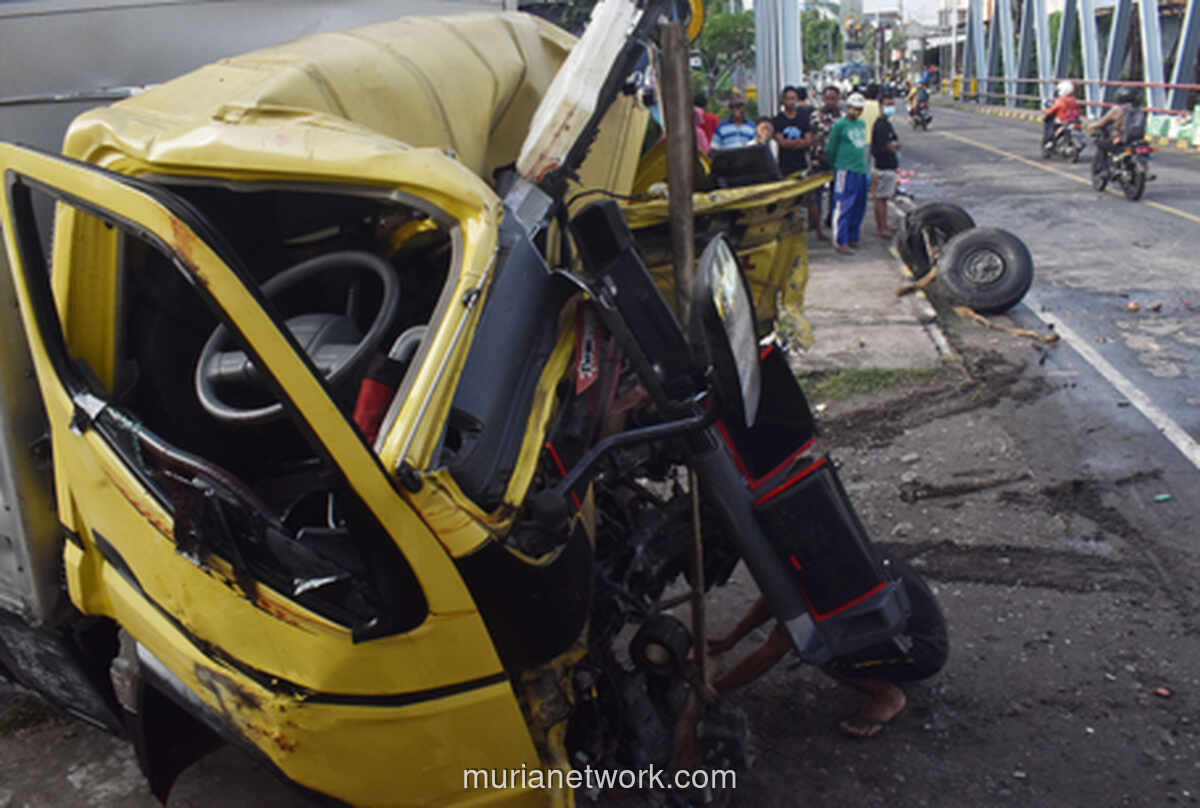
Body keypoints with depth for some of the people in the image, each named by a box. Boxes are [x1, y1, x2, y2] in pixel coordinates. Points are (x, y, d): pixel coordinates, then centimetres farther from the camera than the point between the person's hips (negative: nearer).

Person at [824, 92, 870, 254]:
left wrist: (865, 167, 19)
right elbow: (830, 149, -3)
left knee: (859, 207, 10)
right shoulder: (839, 124, -7)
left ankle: (853, 238, 20)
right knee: (843, 207, -8)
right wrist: (835, 165, 7)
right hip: (845, 171, -7)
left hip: (861, 170, 7)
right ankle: (842, 242, -7)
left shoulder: (862, 124, 15)